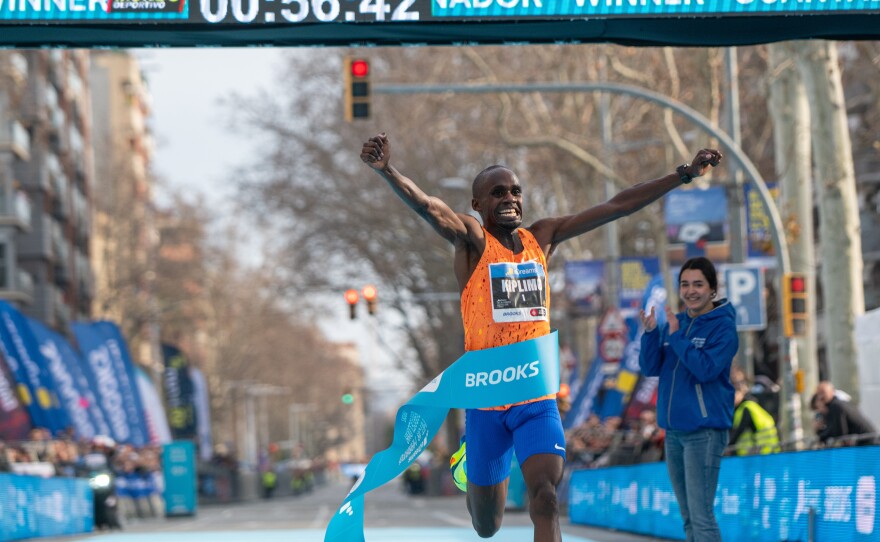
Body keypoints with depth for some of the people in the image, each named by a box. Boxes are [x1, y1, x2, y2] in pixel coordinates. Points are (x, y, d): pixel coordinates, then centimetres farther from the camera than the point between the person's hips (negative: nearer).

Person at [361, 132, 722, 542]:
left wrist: (684, 174, 6)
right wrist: (387, 171, -46)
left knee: (545, 498, -19)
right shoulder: (472, 240, -6)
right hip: (486, 397, -2)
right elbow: (428, 207, -26)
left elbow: (617, 206, 7)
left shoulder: (542, 237, 7)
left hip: (537, 397, 2)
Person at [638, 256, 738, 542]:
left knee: (701, 514, -11)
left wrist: (676, 336, -19)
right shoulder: (675, 323, 10)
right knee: (688, 516, 12)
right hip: (673, 430, 7)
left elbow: (707, 369, -20)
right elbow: (650, 368, 5)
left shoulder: (723, 326, -8)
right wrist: (650, 332, -10)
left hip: (705, 430, -7)